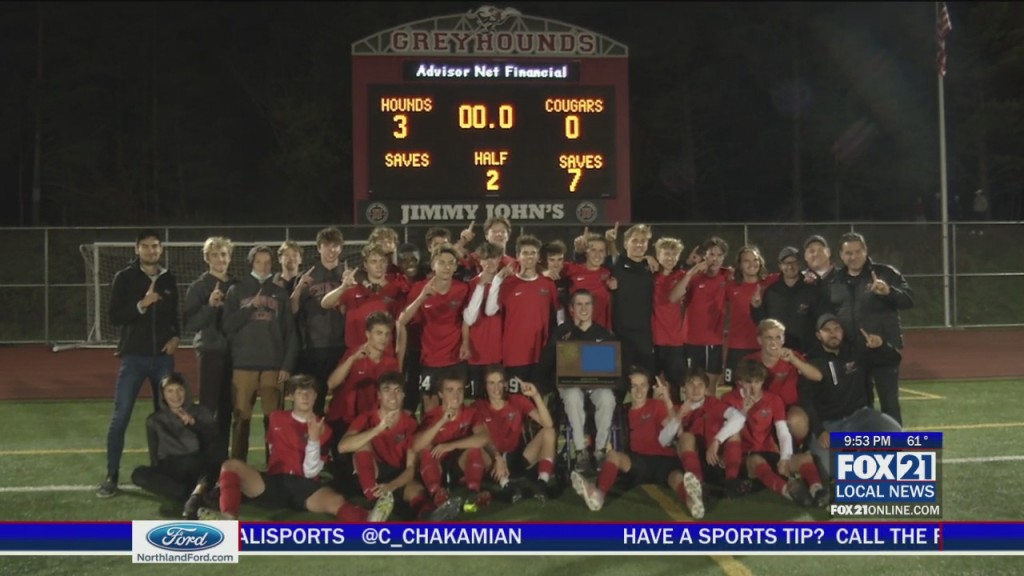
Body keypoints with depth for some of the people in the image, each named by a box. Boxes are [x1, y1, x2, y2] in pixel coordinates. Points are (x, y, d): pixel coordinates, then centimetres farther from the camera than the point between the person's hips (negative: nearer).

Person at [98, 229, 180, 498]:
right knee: (120, 417, -5)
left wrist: (175, 337, 0)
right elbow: (114, 317, -9)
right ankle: (111, 476, 1)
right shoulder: (124, 277, -3)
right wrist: (141, 305, -22)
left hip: (163, 356, 4)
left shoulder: (169, 279, 8)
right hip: (134, 356, -4)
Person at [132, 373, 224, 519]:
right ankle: (194, 496, -36)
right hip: (171, 472, 1)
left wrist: (193, 422, -18)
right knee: (139, 475, -29)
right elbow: (155, 455, 10)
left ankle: (195, 496, -54)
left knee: (216, 446, -32)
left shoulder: (201, 412, 9)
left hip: (198, 470, -1)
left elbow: (216, 439, -7)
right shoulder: (155, 420, 12)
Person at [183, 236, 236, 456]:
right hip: (211, 351, -4)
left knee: (227, 407, 7)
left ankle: (222, 454, 13)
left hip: (233, 351, 4)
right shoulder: (199, 287, -2)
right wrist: (210, 305, -19)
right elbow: (190, 323, -9)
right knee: (208, 407, -8)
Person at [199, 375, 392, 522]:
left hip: (305, 486, -2)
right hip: (274, 482, 2)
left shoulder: (322, 429, 9)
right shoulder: (277, 418, 18)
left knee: (335, 501, -35)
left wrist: (314, 439, -13)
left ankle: (368, 521, -66)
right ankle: (228, 518, -50)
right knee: (232, 465, -24)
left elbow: (311, 472, -1)